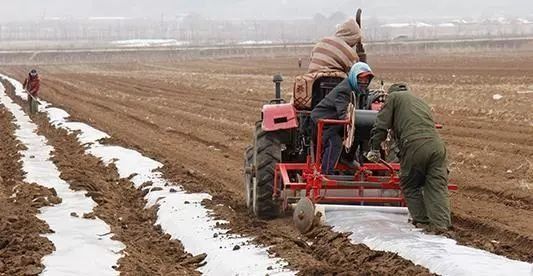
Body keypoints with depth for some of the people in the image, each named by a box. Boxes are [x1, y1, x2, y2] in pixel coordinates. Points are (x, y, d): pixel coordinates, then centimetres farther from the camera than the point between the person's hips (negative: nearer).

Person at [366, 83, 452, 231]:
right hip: (437, 144, 5)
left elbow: (381, 126, 9)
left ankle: (422, 221, 14)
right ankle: (440, 223, -4)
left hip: (414, 146, -5)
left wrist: (374, 149, 17)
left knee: (410, 186, 13)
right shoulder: (421, 101, 36)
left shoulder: (393, 97, 18)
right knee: (438, 187, 7)